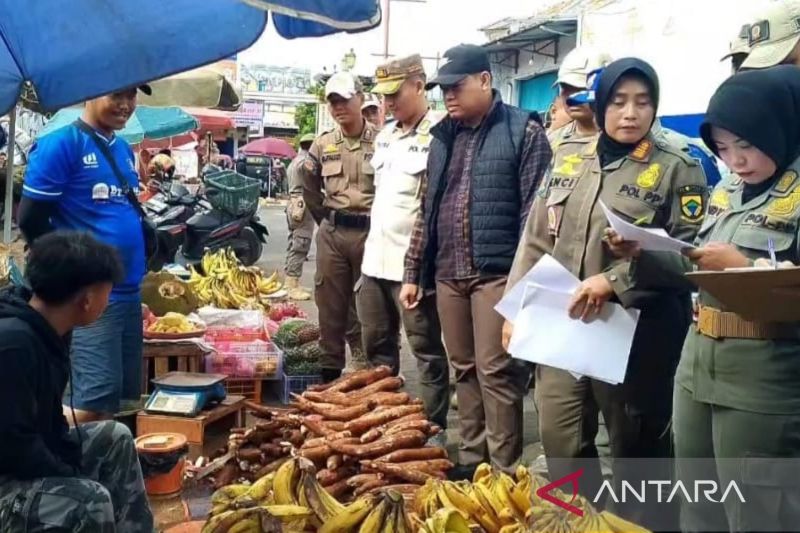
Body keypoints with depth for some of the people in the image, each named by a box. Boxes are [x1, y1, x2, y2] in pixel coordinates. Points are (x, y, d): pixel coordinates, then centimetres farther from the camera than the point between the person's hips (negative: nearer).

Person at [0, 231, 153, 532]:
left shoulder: (48, 331, 2)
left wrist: (75, 461, 3)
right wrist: (75, 476, -17)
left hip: (26, 456, 10)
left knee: (114, 437, 13)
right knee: (91, 499, -26)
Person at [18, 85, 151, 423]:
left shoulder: (124, 150, 14)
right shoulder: (61, 144, -10)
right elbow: (31, 219, -12)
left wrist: (140, 256, 10)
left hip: (129, 291, 8)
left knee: (119, 396, 13)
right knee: (94, 399, -8)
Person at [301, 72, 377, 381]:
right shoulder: (323, 144, 7)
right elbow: (308, 182, 21)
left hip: (370, 231, -4)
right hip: (332, 232, 4)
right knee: (329, 305, 9)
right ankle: (330, 370, 20)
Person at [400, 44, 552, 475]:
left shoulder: (523, 131, -4)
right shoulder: (442, 136, 14)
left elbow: (534, 212, -8)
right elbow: (427, 209, 17)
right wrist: (413, 272, 14)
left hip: (497, 274, -6)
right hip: (447, 275, 6)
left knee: (495, 372, -3)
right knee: (464, 371, 12)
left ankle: (503, 472, 8)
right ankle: (471, 458, 24)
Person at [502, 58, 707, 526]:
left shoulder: (676, 169, -4)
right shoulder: (569, 156, 9)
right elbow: (536, 238, 12)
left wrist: (615, 281, -22)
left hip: (636, 331, -4)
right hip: (562, 326, 4)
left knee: (637, 447, 11)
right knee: (562, 445, 11)